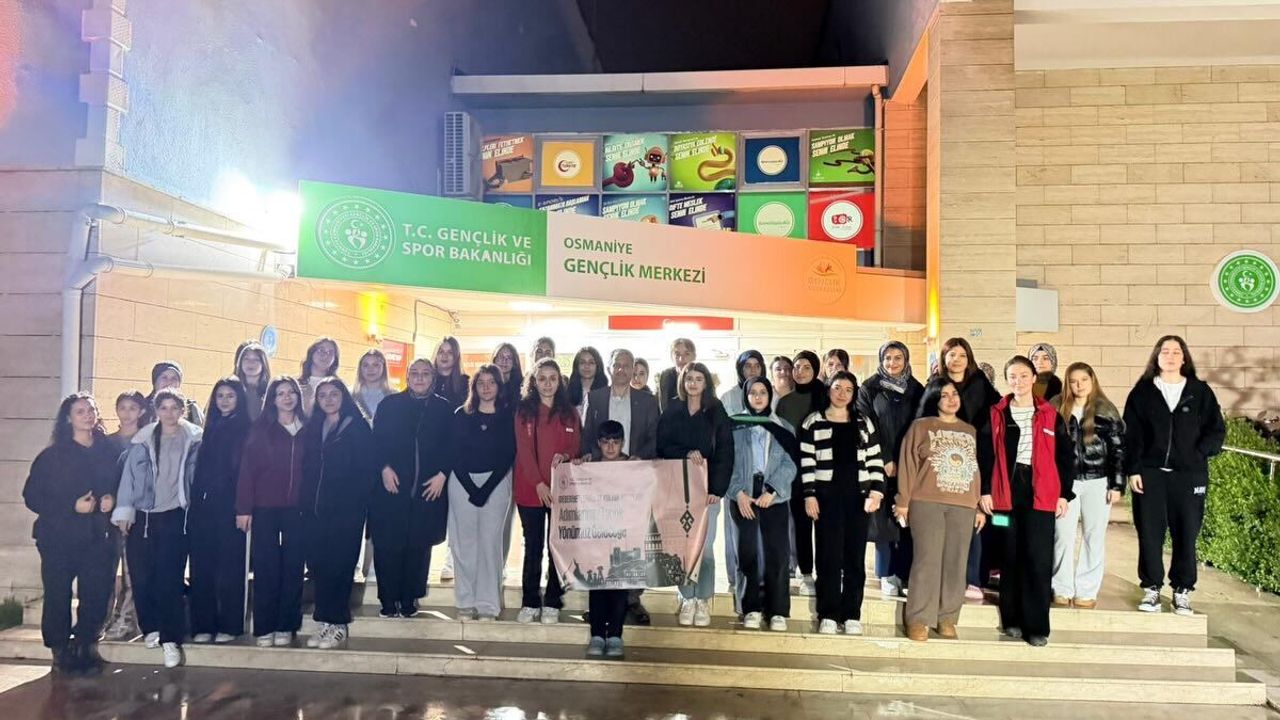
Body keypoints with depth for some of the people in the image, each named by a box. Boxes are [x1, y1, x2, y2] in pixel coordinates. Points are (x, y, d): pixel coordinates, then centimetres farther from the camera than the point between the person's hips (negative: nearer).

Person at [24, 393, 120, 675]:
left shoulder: (107, 451, 7)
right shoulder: (52, 455, 0)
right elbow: (32, 496, -3)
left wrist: (112, 499, -6)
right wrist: (72, 506, -14)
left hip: (97, 537, 2)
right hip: (59, 537, -2)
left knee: (96, 594, -3)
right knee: (58, 596, 1)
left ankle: (86, 647, 13)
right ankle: (60, 652, 16)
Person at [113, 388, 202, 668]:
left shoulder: (193, 440, 4)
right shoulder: (143, 440, 5)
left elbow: (197, 475, 6)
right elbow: (130, 474, 4)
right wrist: (124, 511, -1)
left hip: (175, 516, -2)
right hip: (143, 515, 2)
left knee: (169, 579, -6)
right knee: (141, 576, 1)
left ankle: (170, 638, -3)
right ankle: (151, 627, 20)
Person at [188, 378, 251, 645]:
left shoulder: (246, 430, 1)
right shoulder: (210, 429, 16)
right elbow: (199, 469, 15)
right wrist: (194, 502, 6)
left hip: (229, 507, -5)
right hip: (203, 506, 5)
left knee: (229, 567, 0)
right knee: (202, 566, 4)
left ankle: (229, 625, 7)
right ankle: (203, 625, 11)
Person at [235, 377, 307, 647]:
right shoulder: (260, 430, 3)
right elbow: (247, 469, -1)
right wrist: (243, 508, -7)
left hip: (297, 509, 1)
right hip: (265, 508, -1)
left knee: (293, 567, 4)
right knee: (265, 568, 1)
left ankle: (286, 627, 12)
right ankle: (264, 628, 9)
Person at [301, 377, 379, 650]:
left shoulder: (357, 427, 0)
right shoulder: (312, 428, 15)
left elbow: (368, 469, -6)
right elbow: (306, 468, 14)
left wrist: (357, 503, -13)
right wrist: (305, 502, 3)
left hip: (346, 511, -5)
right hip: (314, 510, 5)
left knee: (339, 567, -3)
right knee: (318, 566, 5)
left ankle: (339, 625, 6)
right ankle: (327, 622, 14)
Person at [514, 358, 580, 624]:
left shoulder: (569, 412, 8)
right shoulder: (524, 410, 3)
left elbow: (576, 446, 7)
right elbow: (524, 450, -4)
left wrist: (565, 456, -16)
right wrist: (539, 484, -14)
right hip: (530, 489, -1)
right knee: (533, 547, 5)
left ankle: (552, 603, 10)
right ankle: (530, 603, 13)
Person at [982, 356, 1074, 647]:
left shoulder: (1050, 415, 7)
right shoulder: (996, 414, 6)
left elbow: (1066, 456, 8)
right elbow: (986, 453, 4)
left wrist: (1064, 494, 2)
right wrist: (985, 490, -4)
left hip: (1040, 495, 0)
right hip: (1006, 494, 1)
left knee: (1039, 559, -3)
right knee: (1010, 558, 6)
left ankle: (1037, 626, 3)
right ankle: (1012, 619, 16)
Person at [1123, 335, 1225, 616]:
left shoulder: (1200, 391, 5)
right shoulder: (1142, 391, 4)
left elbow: (1217, 430, 6)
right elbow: (1131, 434, 1)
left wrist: (1198, 456, -6)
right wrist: (1132, 470, -5)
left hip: (1189, 475, 0)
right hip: (1149, 473, 0)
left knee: (1186, 534, 4)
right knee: (1149, 533, 1)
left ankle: (1182, 591, 16)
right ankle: (1152, 589, 12)